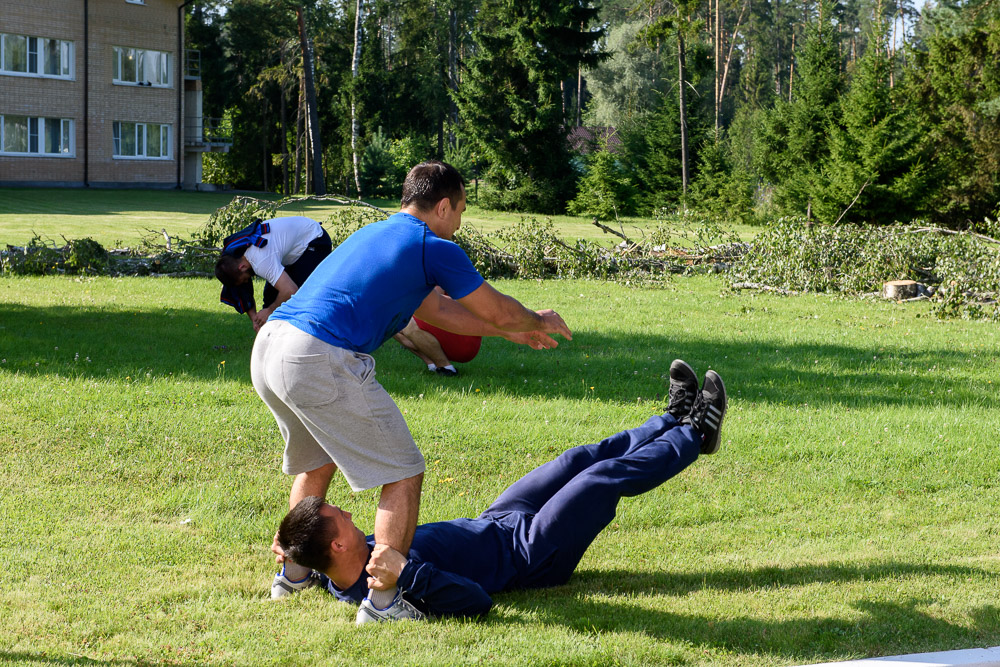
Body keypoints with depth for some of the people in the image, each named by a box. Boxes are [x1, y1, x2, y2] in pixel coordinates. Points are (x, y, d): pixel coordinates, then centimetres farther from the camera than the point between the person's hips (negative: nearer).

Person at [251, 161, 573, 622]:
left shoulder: (375, 234, 28)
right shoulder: (435, 248, 2)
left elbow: (436, 309, 37)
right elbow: (497, 311, 12)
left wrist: (511, 332, 44)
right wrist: (538, 322, 34)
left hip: (268, 348, 9)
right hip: (323, 362, -9)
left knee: (317, 462, 32)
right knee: (403, 476, 3)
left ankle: (293, 573, 42)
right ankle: (383, 600, 2)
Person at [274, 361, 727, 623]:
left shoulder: (337, 573, -15)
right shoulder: (383, 595, -39)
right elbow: (477, 601, -43)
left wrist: (296, 555, -12)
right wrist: (406, 574, -55)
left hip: (490, 525, 9)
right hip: (528, 554, -8)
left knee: (581, 460, 17)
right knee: (610, 475, 2)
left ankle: (673, 421, 39)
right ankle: (693, 436, 30)